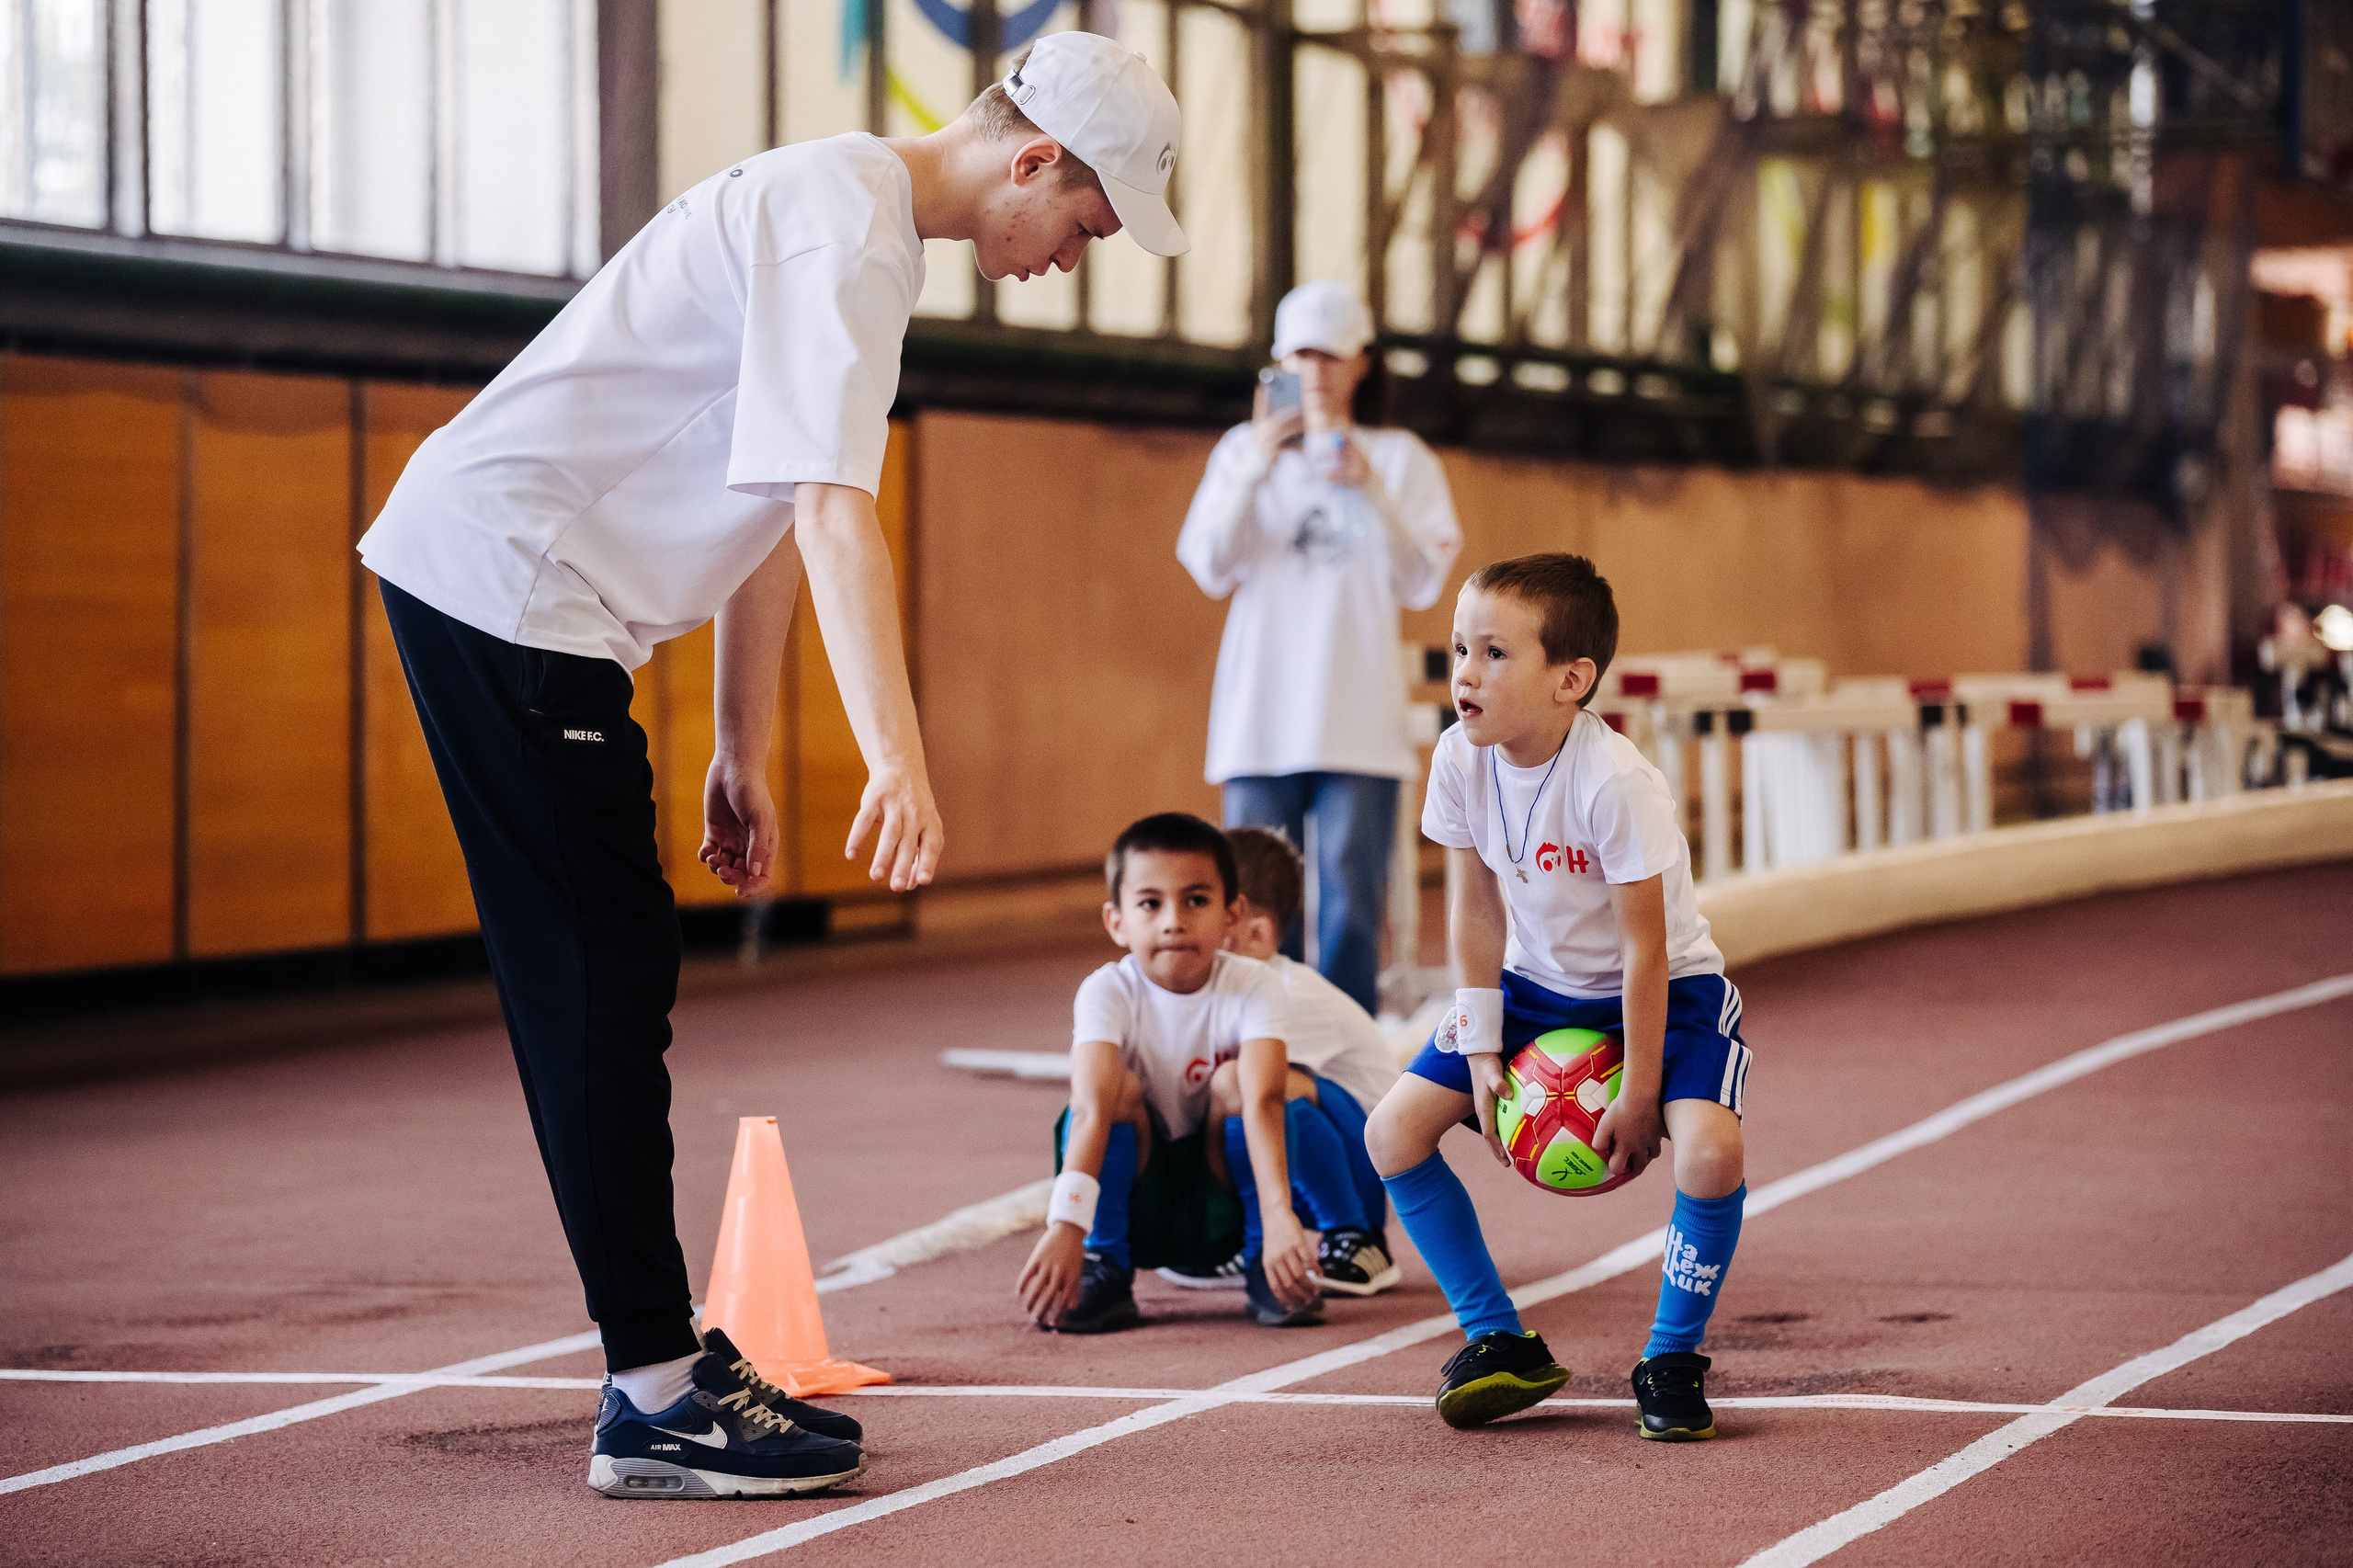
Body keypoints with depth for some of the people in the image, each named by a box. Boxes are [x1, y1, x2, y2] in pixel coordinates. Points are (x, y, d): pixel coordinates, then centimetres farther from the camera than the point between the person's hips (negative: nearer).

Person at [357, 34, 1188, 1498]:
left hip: (518, 585, 10)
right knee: (605, 977, -9)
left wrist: (742, 754, 21)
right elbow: (831, 511, -27)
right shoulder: (845, 227, -16)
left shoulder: (859, 214, 17)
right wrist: (896, 758, -35)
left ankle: (669, 1361, 17)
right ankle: (656, 1402, -7)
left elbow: (772, 497, 21)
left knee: (610, 977, 11)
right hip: (501, 576, -10)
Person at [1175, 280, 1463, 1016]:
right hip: (1260, 725, 1)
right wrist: (1255, 469, -12)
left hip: (1358, 728, -1)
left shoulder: (1399, 457, 10)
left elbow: (1422, 584, 1)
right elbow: (1210, 569, 1)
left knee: (1350, 911, -6)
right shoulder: (1245, 450, 13)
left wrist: (1371, 490, -13)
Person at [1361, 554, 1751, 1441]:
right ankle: (1502, 1346, 7)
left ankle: (1671, 1359, -7)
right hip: (1540, 985, 6)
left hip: (1667, 990, -6)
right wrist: (1482, 1049, -6)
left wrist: (1638, 1100, -21)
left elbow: (1644, 950, -25)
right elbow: (1477, 909, -2)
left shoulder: (1616, 783, -32)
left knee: (1710, 1150, -31)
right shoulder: (1461, 758, -15)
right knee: (1394, 1131, -7)